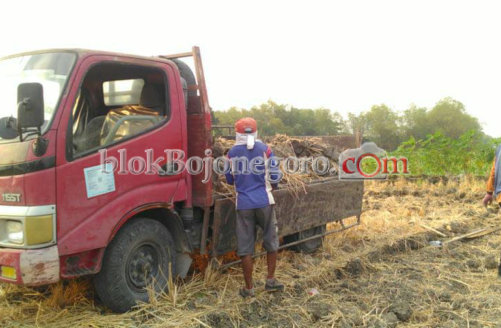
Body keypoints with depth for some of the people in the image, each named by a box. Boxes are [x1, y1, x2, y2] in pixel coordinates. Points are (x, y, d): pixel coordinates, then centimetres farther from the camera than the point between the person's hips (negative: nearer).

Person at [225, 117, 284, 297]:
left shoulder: (232, 152, 2)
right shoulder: (264, 149, -2)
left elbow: (230, 179, 12)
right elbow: (275, 176, 0)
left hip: (243, 204, 1)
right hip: (264, 201, 0)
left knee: (245, 246, 7)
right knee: (271, 241, 17)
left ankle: (249, 288, 13)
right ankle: (270, 279, 21)